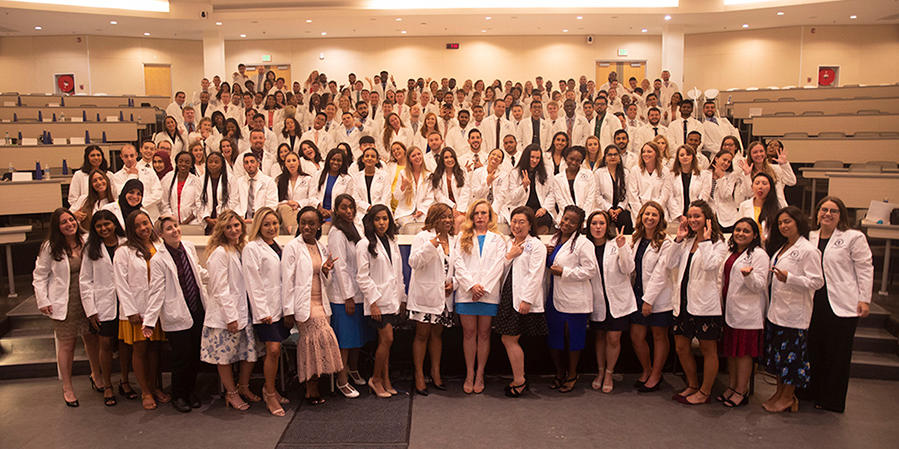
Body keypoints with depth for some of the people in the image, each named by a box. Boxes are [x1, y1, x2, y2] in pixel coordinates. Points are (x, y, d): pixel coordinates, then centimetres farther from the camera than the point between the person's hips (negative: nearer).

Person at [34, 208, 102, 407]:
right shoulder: (50, 247, -5)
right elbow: (39, 275, 0)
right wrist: (43, 301, -5)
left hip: (87, 300, 3)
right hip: (64, 304, -3)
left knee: (92, 339, 13)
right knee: (67, 345, 3)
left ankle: (97, 376, 34)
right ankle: (67, 387, 17)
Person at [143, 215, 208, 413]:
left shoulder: (189, 248, 5)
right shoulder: (158, 260, -11)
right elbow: (156, 291, -12)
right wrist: (150, 321, -16)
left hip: (198, 311, 5)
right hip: (177, 317, -5)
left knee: (196, 356, 11)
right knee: (181, 358, 2)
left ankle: (190, 390, 30)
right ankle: (178, 396, 22)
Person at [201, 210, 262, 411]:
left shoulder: (241, 249, 10)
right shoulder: (219, 253, -15)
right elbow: (220, 289, -17)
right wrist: (231, 317, -18)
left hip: (244, 311, 8)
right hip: (225, 315, -8)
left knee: (251, 351, 12)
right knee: (225, 356, 6)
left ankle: (243, 387, 31)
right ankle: (231, 393, 22)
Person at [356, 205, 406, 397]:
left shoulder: (392, 242, 14)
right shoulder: (364, 244, -6)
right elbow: (362, 277, -10)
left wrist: (402, 298, 16)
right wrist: (373, 302, -14)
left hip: (393, 300, 6)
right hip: (378, 301, -6)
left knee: (384, 341, 9)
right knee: (387, 339, -9)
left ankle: (385, 380, 16)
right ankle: (375, 379, 7)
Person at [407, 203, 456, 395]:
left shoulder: (452, 240, 12)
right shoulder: (423, 237, -6)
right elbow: (414, 262, -16)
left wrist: (452, 282, 2)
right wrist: (430, 246, -27)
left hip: (444, 295, 5)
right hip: (425, 295, -5)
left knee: (437, 334, 13)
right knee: (422, 335, 0)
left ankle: (436, 372, 24)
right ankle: (419, 376, 9)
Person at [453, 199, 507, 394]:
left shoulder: (497, 239, 11)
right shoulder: (463, 237, 12)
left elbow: (498, 266, 1)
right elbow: (458, 263, 2)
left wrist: (484, 287, -10)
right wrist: (471, 285, -9)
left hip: (489, 293, 0)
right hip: (466, 292, 0)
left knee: (484, 334, 4)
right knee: (469, 333, 2)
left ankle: (480, 375, 12)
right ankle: (469, 374, 11)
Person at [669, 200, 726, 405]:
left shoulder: (717, 243, -5)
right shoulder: (687, 241, 13)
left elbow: (710, 264, -23)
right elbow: (671, 264, 3)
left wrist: (706, 239, -16)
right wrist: (679, 239, -1)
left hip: (705, 304, -6)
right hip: (684, 302, 7)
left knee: (708, 349, 7)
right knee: (681, 347, 13)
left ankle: (705, 391, 20)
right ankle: (692, 385, 31)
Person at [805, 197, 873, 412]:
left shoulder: (854, 238, -2)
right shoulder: (810, 238, 12)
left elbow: (865, 269, -3)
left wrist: (864, 299, -8)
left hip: (842, 306, -5)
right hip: (815, 304, 5)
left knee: (837, 353, 2)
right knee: (814, 350, 11)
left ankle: (832, 402, 14)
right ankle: (814, 393, 25)